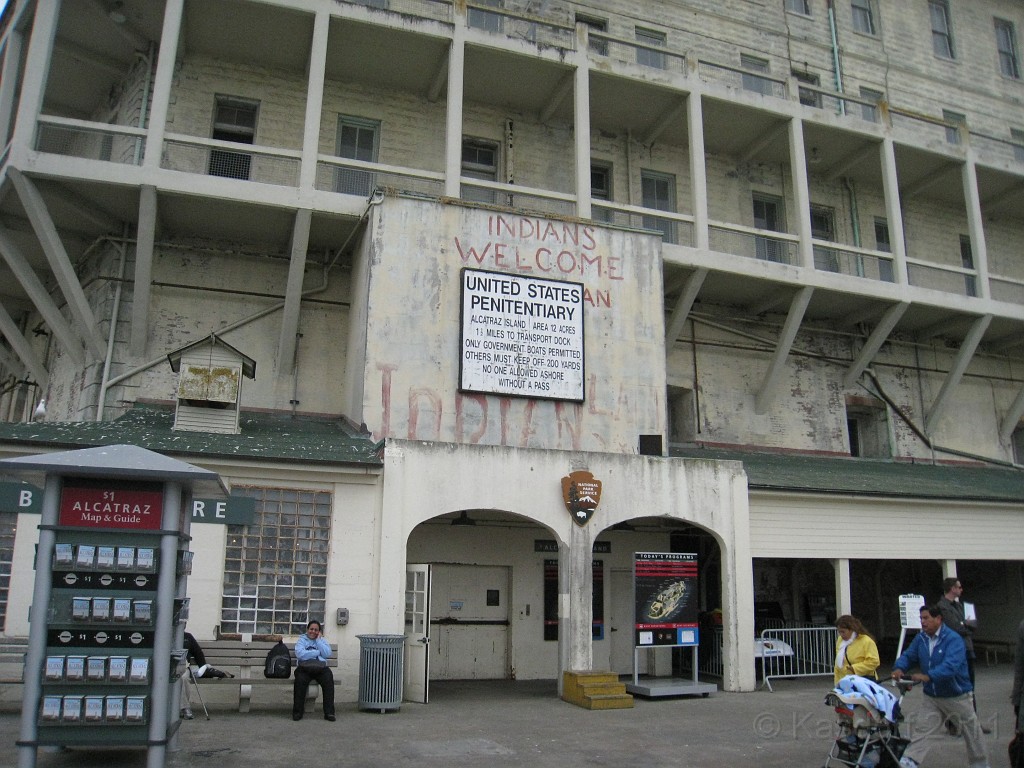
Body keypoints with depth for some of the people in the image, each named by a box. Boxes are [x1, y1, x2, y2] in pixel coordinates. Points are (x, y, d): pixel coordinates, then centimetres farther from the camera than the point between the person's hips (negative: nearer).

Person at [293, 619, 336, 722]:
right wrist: (318, 652, -1)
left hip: (320, 668, 2)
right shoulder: (301, 640, 15)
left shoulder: (322, 641, 22)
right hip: (304, 667, -1)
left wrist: (318, 639, 5)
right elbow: (300, 654, -7)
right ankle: (297, 712, -20)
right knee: (300, 680, -34)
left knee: (328, 679, -29)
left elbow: (327, 654, 2)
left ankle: (329, 712, -25)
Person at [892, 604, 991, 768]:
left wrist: (928, 676, -46)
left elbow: (951, 666, -35)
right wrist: (899, 668, -22)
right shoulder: (920, 638, -1)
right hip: (932, 697, 5)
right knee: (922, 731, -2)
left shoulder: (953, 639, -23)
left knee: (971, 732, 14)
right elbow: (909, 656, 1)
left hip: (957, 697, -5)